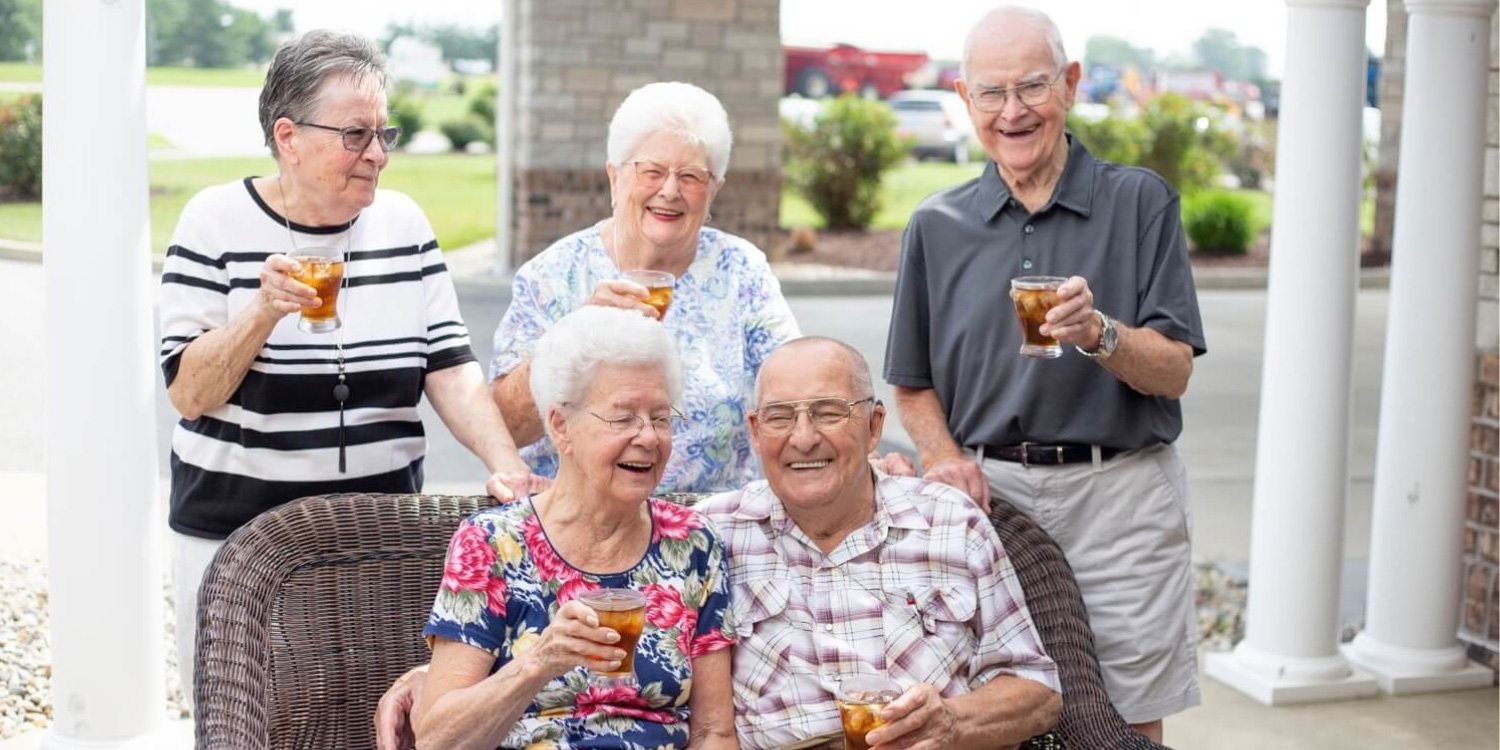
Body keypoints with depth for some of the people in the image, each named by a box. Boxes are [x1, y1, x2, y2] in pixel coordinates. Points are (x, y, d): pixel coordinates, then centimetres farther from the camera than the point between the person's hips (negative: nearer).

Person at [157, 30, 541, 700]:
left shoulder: (403, 222, 4)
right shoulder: (216, 221, -5)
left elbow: (450, 370, -1)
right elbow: (188, 393, -8)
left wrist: (507, 466, -16)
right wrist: (264, 310, -23)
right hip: (237, 533, -2)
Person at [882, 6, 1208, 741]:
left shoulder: (1139, 201, 1)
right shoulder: (937, 225, 8)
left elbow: (1174, 372, -3)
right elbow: (914, 386, 13)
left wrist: (1098, 334, -21)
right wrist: (945, 458, -6)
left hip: (1119, 494, -1)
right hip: (989, 497, 2)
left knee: (1127, 726, 2)